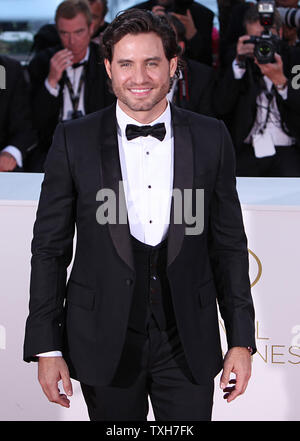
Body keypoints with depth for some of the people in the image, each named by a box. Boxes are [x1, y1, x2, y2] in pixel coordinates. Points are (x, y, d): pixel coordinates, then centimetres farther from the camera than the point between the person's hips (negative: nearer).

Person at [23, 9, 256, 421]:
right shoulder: (74, 140, -2)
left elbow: (229, 244, 5)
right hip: (105, 342, -1)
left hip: (188, 341, 1)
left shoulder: (211, 138, 2)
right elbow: (50, 248, 0)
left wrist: (241, 340, 2)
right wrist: (46, 347, -4)